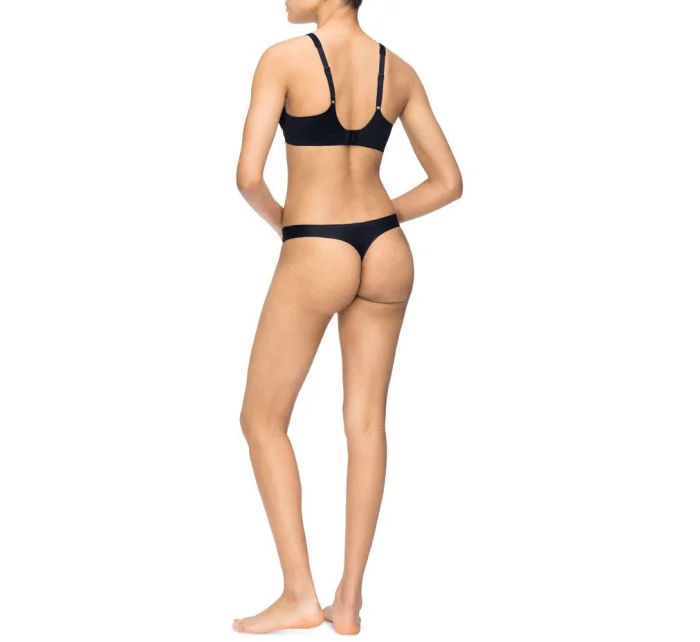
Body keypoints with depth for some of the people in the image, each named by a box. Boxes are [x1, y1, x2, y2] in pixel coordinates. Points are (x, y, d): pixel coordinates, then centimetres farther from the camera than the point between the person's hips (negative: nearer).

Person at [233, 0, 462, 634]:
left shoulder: (284, 58, -10)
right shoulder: (401, 71, 6)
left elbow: (249, 175, -16)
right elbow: (449, 182, 8)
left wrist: (280, 220, 6)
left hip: (313, 257, -5)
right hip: (386, 250, 5)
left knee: (263, 421, 9)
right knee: (367, 421, 10)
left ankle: (300, 595, 7)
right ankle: (350, 601, 15)